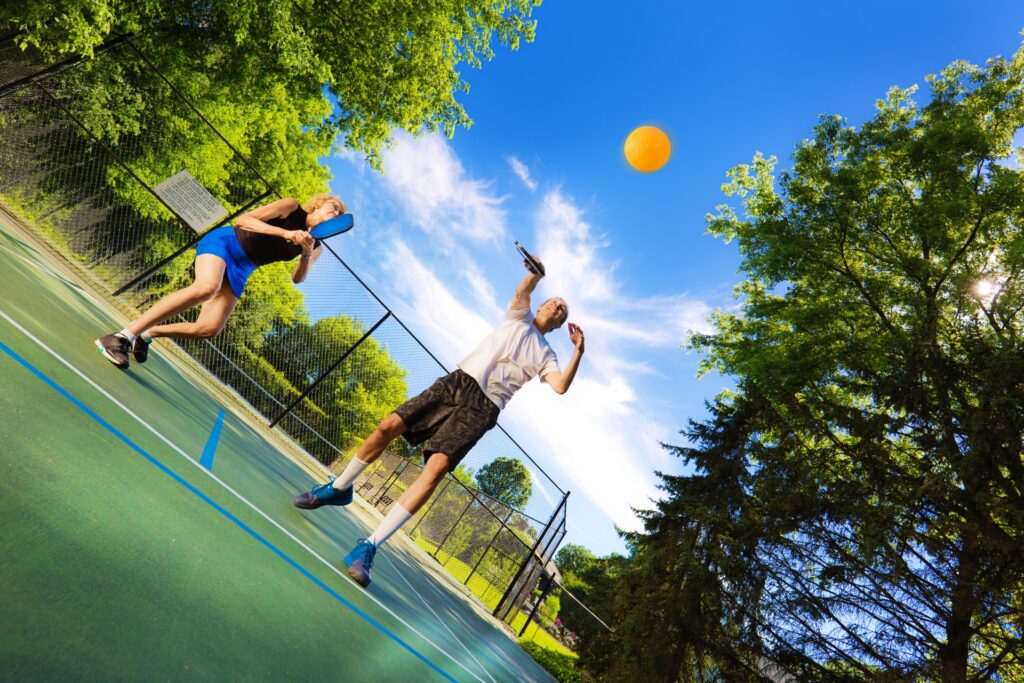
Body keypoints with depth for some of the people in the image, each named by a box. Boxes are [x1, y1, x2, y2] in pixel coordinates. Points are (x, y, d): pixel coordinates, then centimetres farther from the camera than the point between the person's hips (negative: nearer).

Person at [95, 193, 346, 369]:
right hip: (225, 242, -5)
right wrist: (284, 232, -26)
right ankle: (121, 336, -32)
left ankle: (147, 334, 17)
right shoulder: (291, 207, -8)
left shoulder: (315, 247, 6)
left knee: (209, 329, -9)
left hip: (239, 272, 5)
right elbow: (242, 220, -14)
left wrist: (306, 254, -22)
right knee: (206, 287, -37)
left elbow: (297, 278, -3)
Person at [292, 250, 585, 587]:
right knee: (388, 427, -7)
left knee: (437, 466, -23)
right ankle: (338, 488, 20)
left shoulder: (546, 355, 15)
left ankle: (370, 546, -18)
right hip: (457, 381, 2)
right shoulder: (519, 317, 18)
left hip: (481, 407, -2)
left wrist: (579, 352, -13)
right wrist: (537, 271, -22)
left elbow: (560, 387, -3)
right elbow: (523, 290, -3)